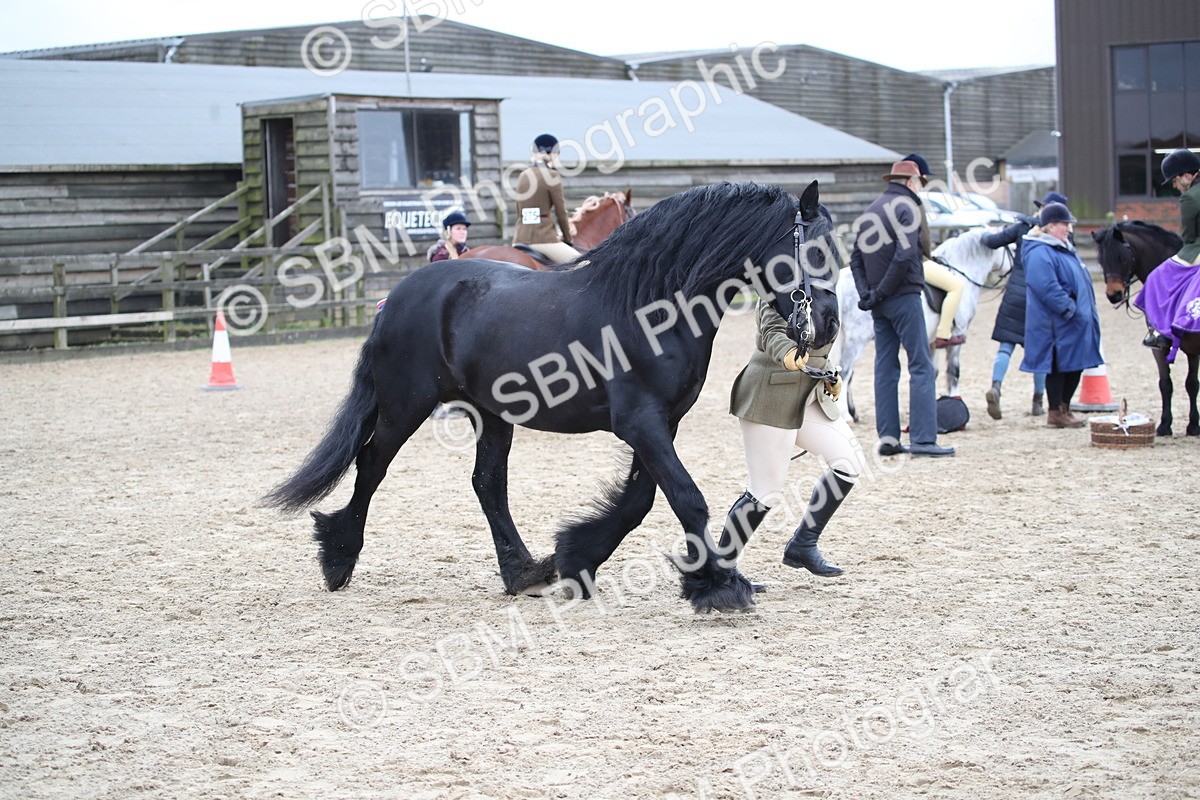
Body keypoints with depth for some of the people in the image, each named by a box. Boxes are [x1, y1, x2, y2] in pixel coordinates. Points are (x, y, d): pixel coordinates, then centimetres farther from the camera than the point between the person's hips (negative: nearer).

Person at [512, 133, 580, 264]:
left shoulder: (523, 176, 13)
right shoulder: (551, 175, -6)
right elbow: (560, 211, -2)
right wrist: (567, 238, 12)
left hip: (520, 239, 7)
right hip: (543, 239, -7)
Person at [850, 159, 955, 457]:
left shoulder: (870, 211, 15)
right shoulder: (906, 207, -9)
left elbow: (856, 259, 12)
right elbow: (904, 255, -21)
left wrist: (866, 293, 2)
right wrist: (881, 293, -15)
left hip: (880, 303, 8)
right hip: (904, 297, -7)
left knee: (885, 367, 9)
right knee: (921, 366, -5)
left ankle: (888, 437, 8)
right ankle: (923, 438, -10)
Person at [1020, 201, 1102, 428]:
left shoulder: (1065, 249, 18)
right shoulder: (1039, 253, -17)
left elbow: (1080, 280, 27)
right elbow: (1047, 287, -26)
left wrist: (1088, 311, 19)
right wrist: (1069, 308, -24)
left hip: (1076, 323, 10)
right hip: (1057, 324, -10)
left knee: (1076, 366, 12)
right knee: (1059, 366, -3)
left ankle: (1064, 407, 22)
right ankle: (1056, 413, 4)